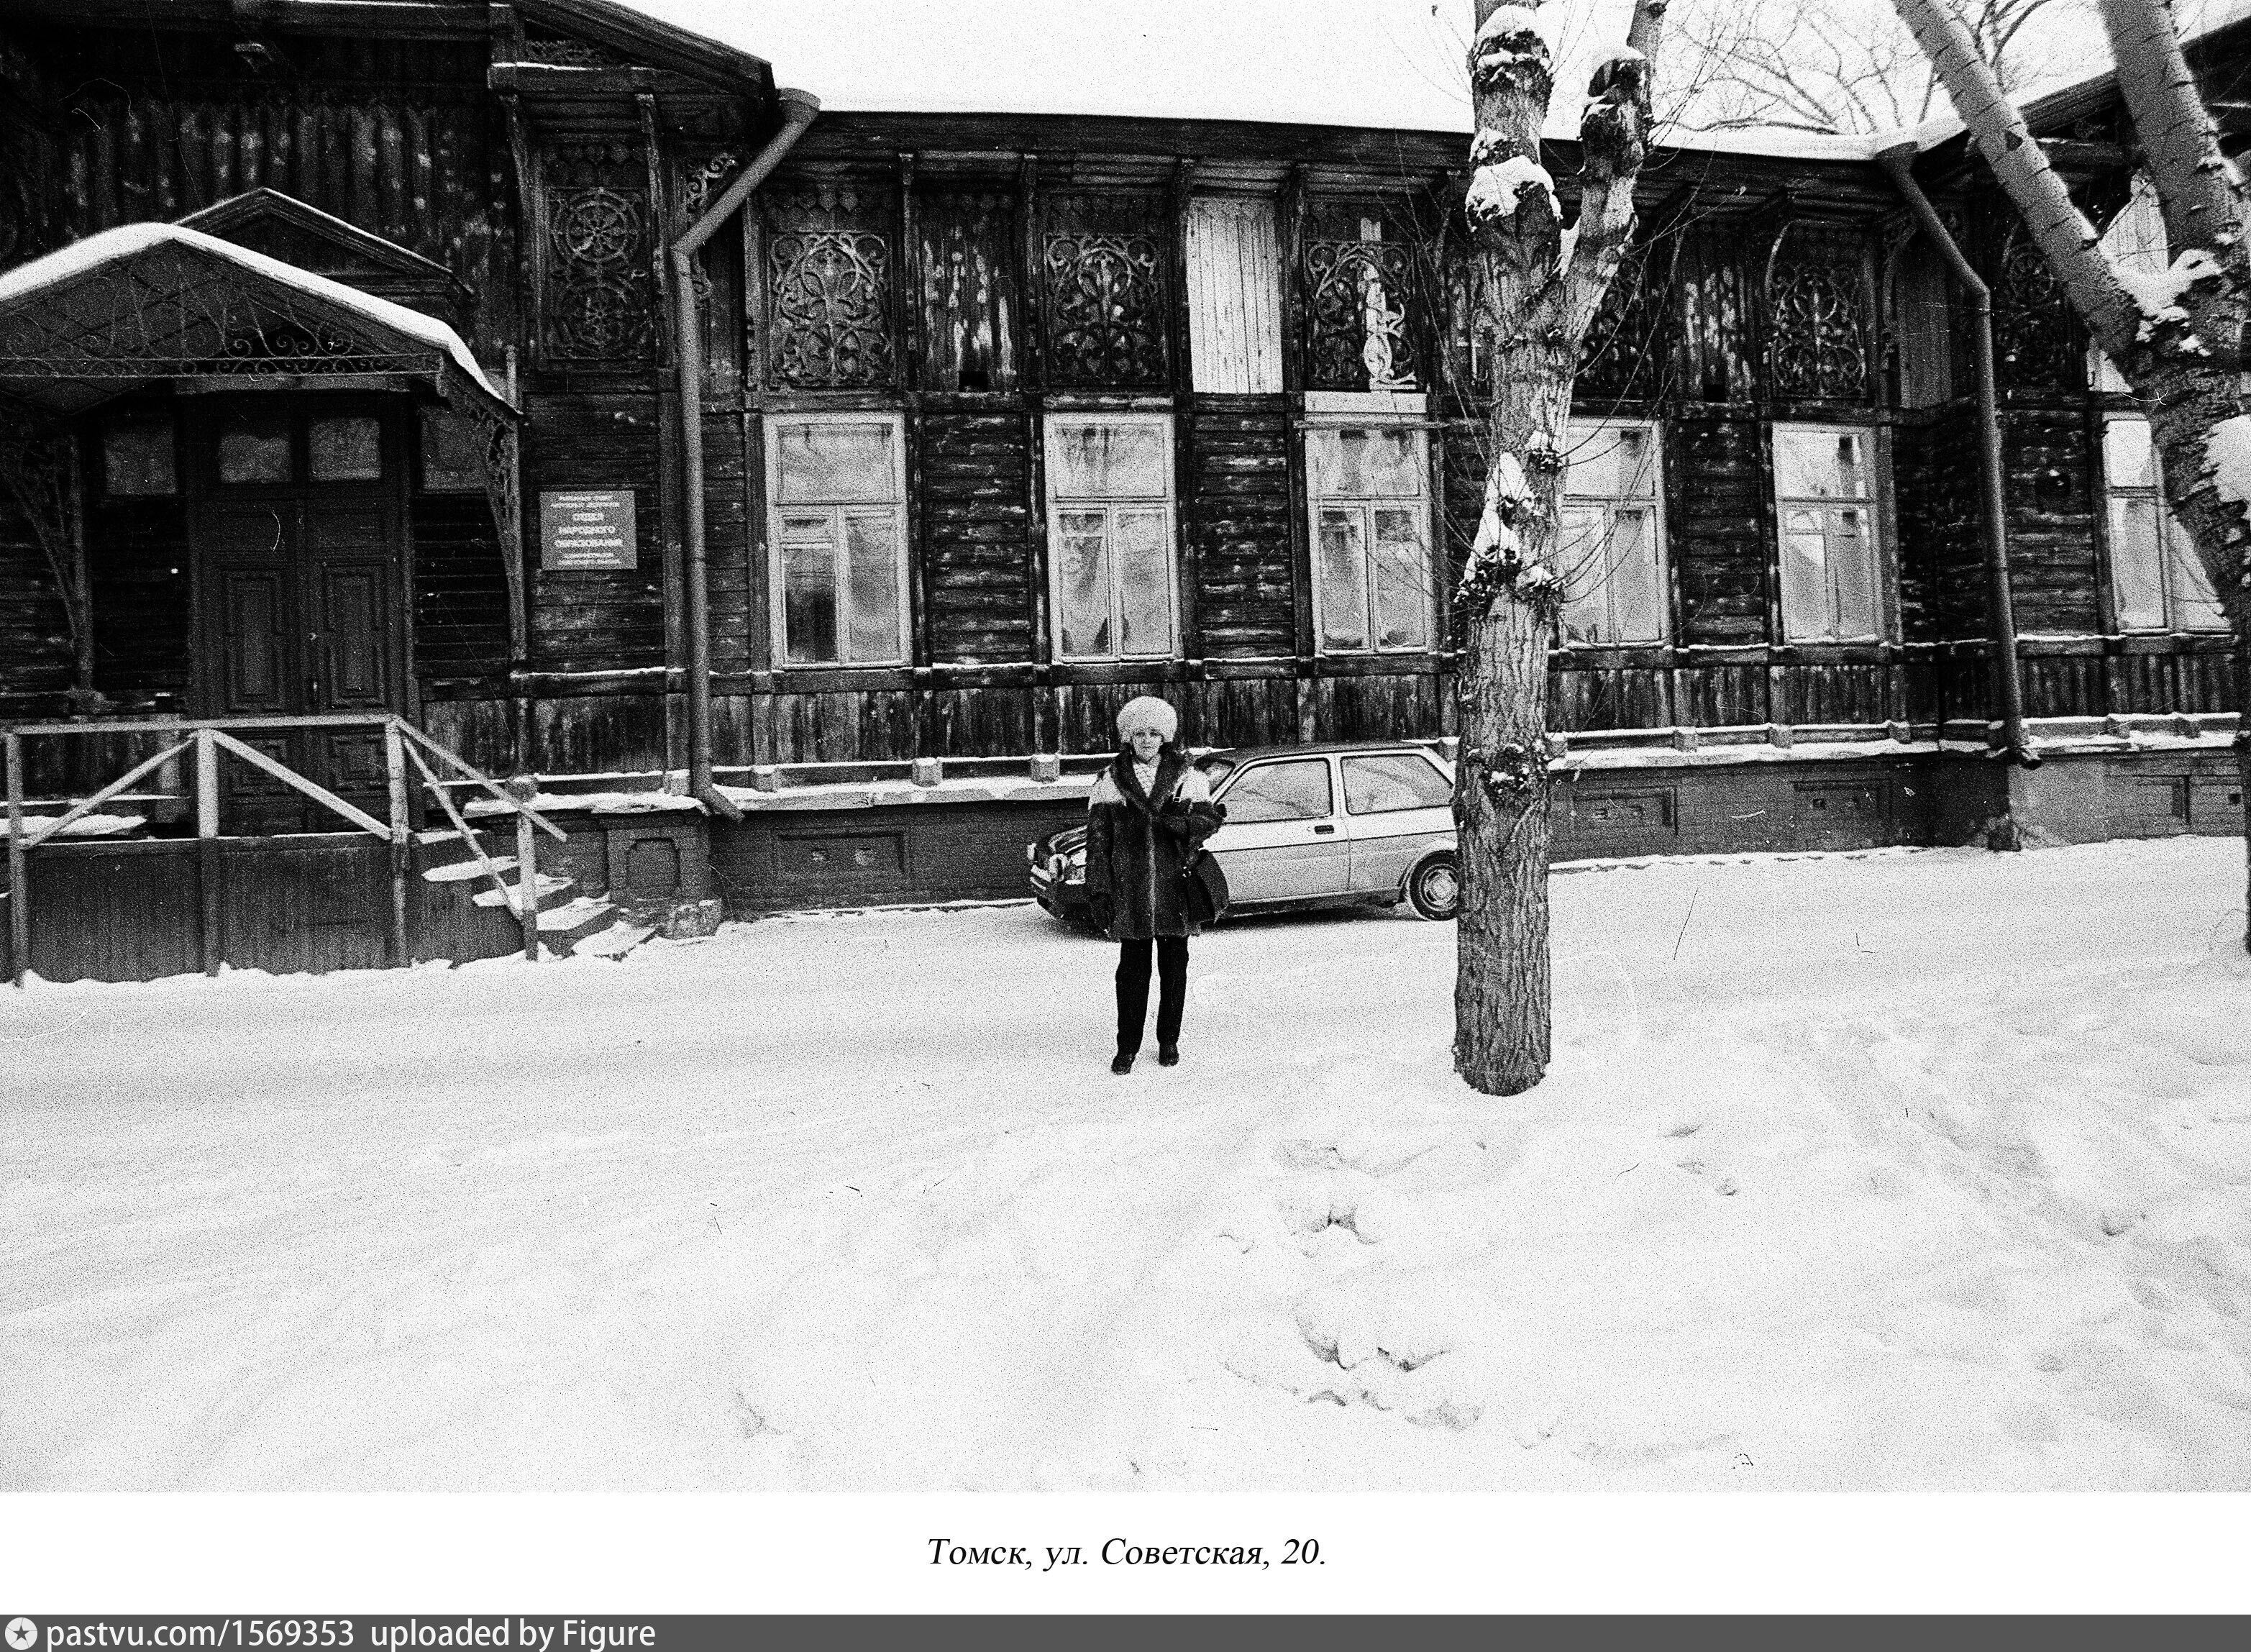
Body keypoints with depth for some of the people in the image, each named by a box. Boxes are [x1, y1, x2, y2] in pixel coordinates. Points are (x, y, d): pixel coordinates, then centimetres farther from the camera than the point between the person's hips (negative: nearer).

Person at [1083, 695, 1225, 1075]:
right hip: (1130, 890, -1)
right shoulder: (1111, 781, 3)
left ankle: (1169, 1041, 24)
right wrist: (1098, 891, -4)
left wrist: (1185, 823, -20)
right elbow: (1097, 838, 2)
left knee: (1174, 966, 9)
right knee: (1132, 967, 2)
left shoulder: (1186, 777, 5)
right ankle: (1127, 1047, 11)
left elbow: (1209, 818, 2)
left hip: (1175, 886, 1)